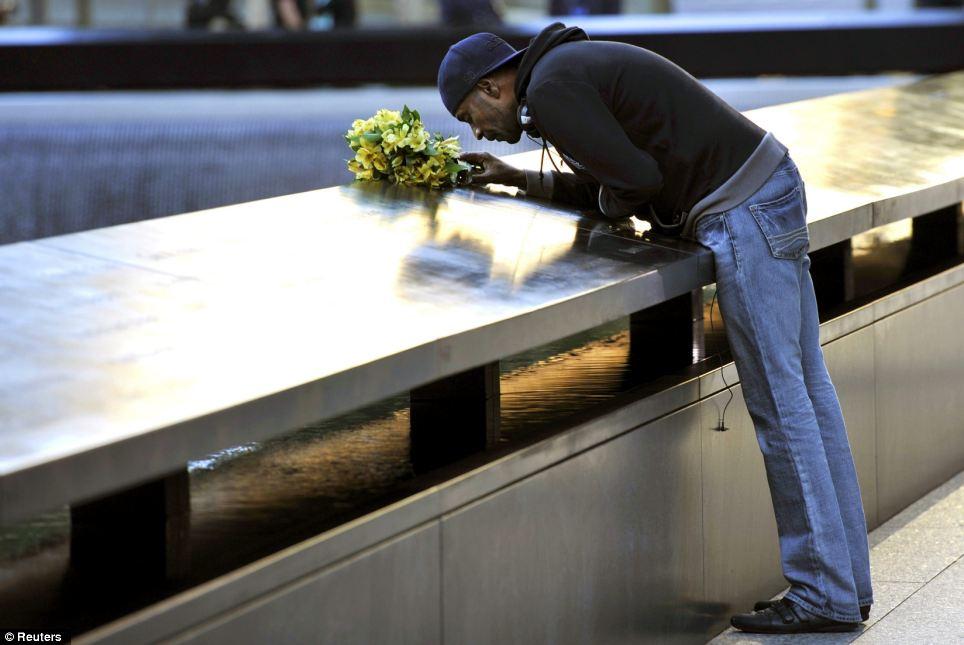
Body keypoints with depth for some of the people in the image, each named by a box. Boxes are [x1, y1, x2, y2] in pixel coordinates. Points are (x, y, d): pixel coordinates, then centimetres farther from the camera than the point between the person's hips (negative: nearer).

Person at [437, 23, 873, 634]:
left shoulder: (550, 90, -10)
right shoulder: (576, 66, 21)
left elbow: (636, 177, -17)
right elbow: (622, 185, 25)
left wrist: (606, 203, 5)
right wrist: (520, 180, 26)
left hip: (744, 213, -10)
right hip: (771, 188, 10)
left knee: (780, 402, -6)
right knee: (807, 391, 10)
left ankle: (824, 596, -1)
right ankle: (846, 583, 16)